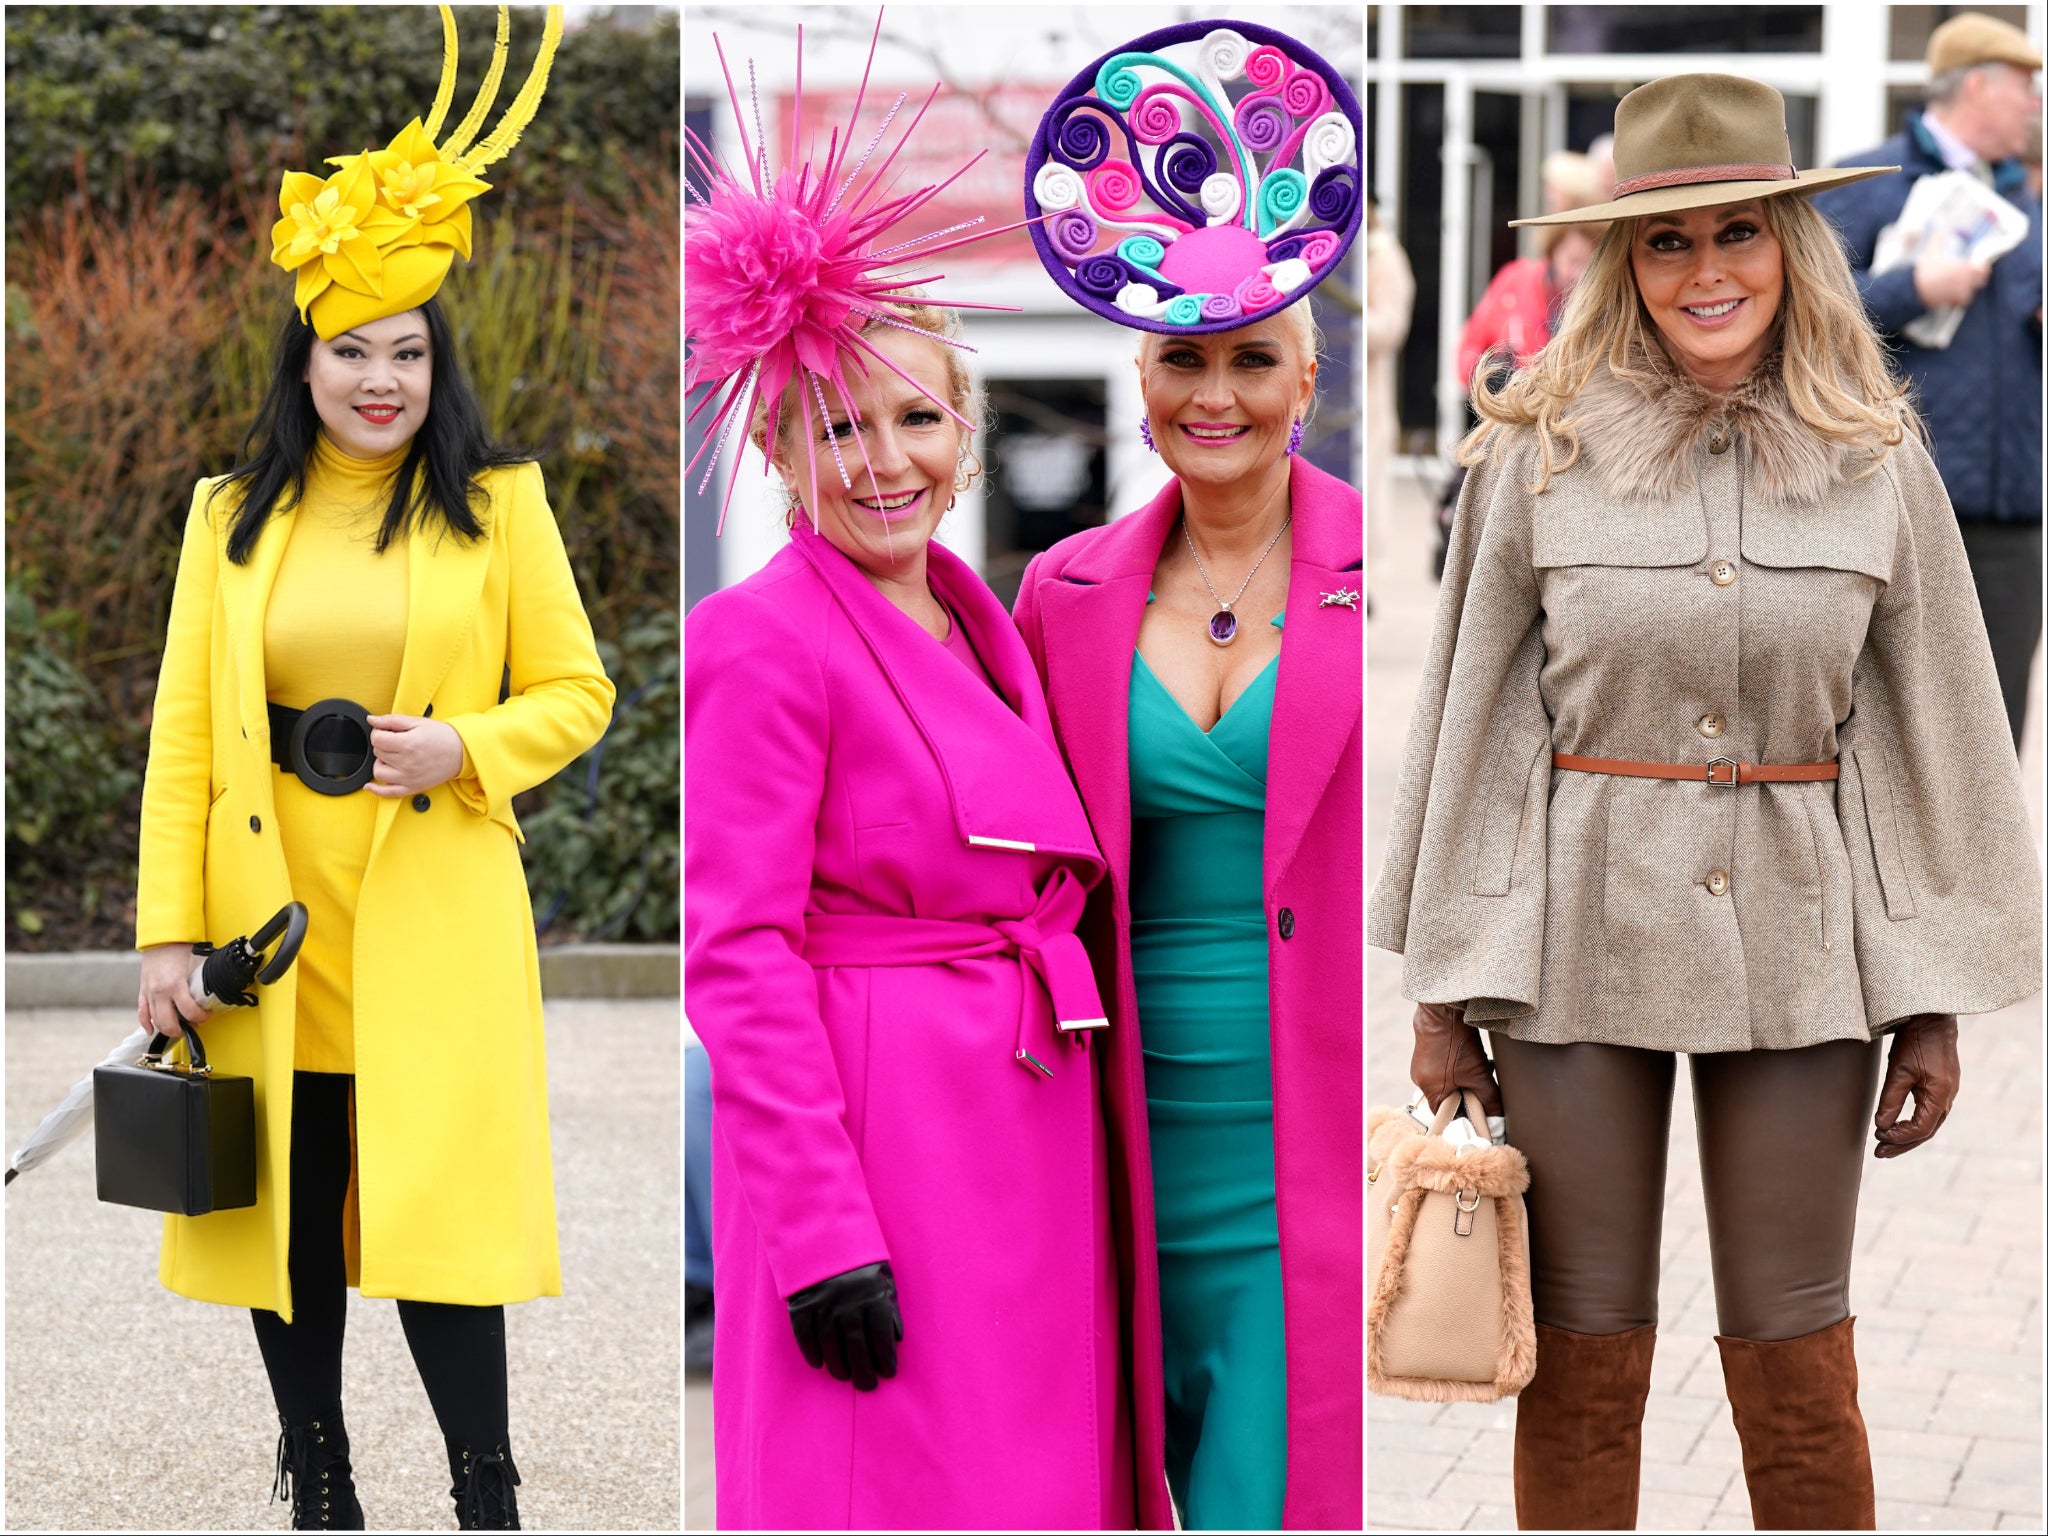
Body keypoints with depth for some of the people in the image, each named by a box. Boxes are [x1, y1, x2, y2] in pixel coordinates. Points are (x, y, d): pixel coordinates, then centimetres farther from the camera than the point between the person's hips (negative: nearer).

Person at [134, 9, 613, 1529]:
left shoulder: (498, 504, 2)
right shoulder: (234, 516, 6)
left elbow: (578, 691, 5)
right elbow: (185, 732, 4)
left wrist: (464, 748, -14)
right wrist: (168, 928, -2)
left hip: (432, 930, -2)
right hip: (269, 928, 3)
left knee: (437, 1218, -4)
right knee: (284, 1215, 9)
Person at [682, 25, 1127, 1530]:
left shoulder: (990, 625, 14)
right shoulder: (760, 642, -8)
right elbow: (736, 951, -13)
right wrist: (824, 1228, -18)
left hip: (1027, 1133, 7)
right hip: (868, 1133, -7)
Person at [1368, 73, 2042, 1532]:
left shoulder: (1877, 462, 2)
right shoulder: (1542, 452, -2)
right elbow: (1472, 717, 2)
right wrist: (1444, 991, 0)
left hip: (1798, 938, 1)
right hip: (1579, 931, -1)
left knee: (1796, 1358, 6)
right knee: (1582, 1356, 6)